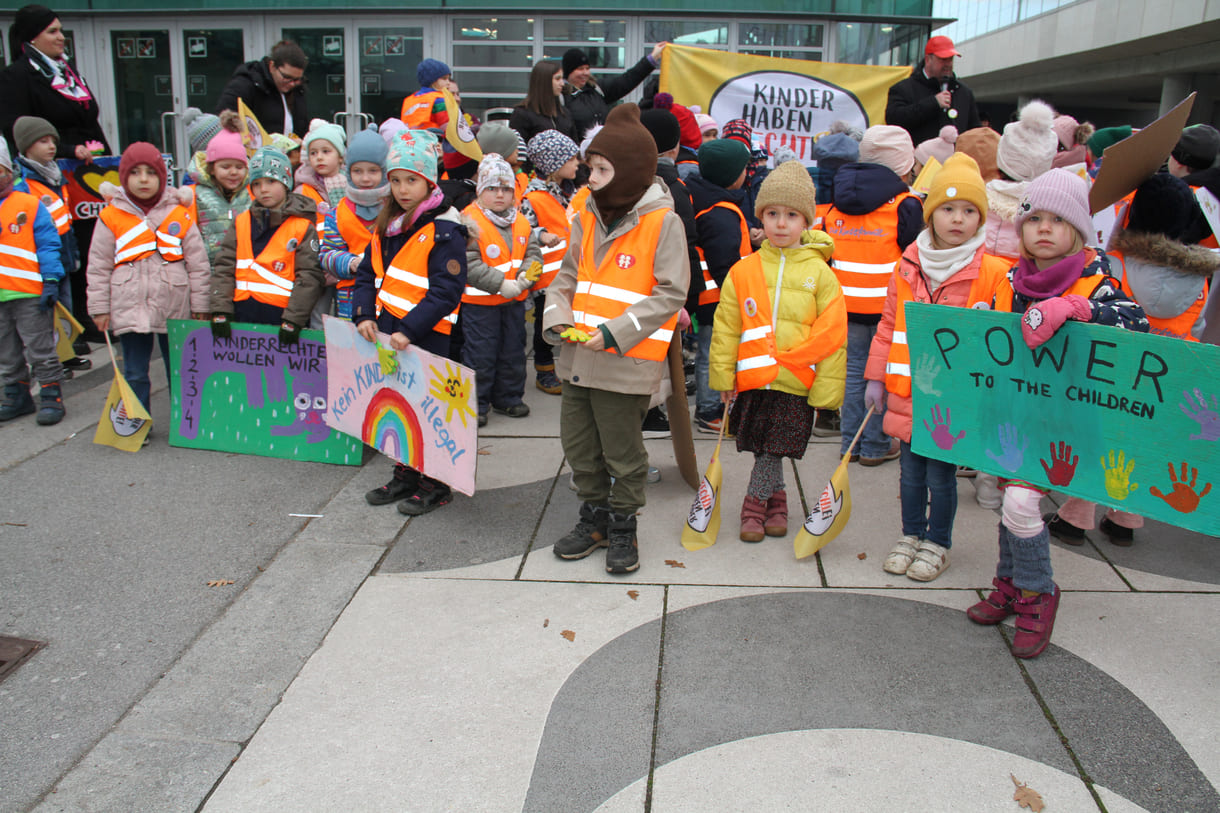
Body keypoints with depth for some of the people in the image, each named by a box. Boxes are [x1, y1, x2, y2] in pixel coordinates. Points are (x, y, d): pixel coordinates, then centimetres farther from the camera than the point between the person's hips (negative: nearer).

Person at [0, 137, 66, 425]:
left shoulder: (29, 205, -2)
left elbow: (48, 245, -3)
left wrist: (50, 282, -10)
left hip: (29, 293, -5)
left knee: (41, 350, 0)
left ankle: (51, 397, 9)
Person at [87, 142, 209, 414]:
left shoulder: (180, 214, 2)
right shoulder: (111, 217, 2)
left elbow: (198, 263, 4)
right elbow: (98, 267, 5)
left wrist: (200, 304, 3)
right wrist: (99, 307, 2)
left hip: (175, 307, 0)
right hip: (129, 308, 0)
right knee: (135, 373, 8)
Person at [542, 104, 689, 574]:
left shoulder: (662, 223, -11)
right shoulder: (587, 219, 9)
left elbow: (670, 294, -13)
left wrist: (614, 332, -19)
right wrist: (559, 319, -4)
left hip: (627, 363, -6)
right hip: (578, 358, 7)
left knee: (622, 453, 7)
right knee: (579, 447, 16)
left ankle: (623, 527, 27)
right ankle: (594, 519, 35)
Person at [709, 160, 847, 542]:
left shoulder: (820, 274, -1)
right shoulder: (743, 271, 2)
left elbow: (832, 335, 0)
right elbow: (725, 327, 6)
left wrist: (826, 388, -2)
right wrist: (723, 375, 3)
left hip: (796, 383, -1)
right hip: (752, 379, 1)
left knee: (773, 449, 2)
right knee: (765, 450, 10)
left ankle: (754, 505, 20)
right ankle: (775, 500, 27)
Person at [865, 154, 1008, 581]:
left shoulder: (993, 272, -7)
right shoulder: (909, 266, 4)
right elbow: (889, 325, 10)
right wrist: (876, 378, 9)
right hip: (907, 393, 4)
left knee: (942, 474, 7)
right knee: (911, 471, 16)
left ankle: (937, 544, 26)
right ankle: (911, 536, 33)